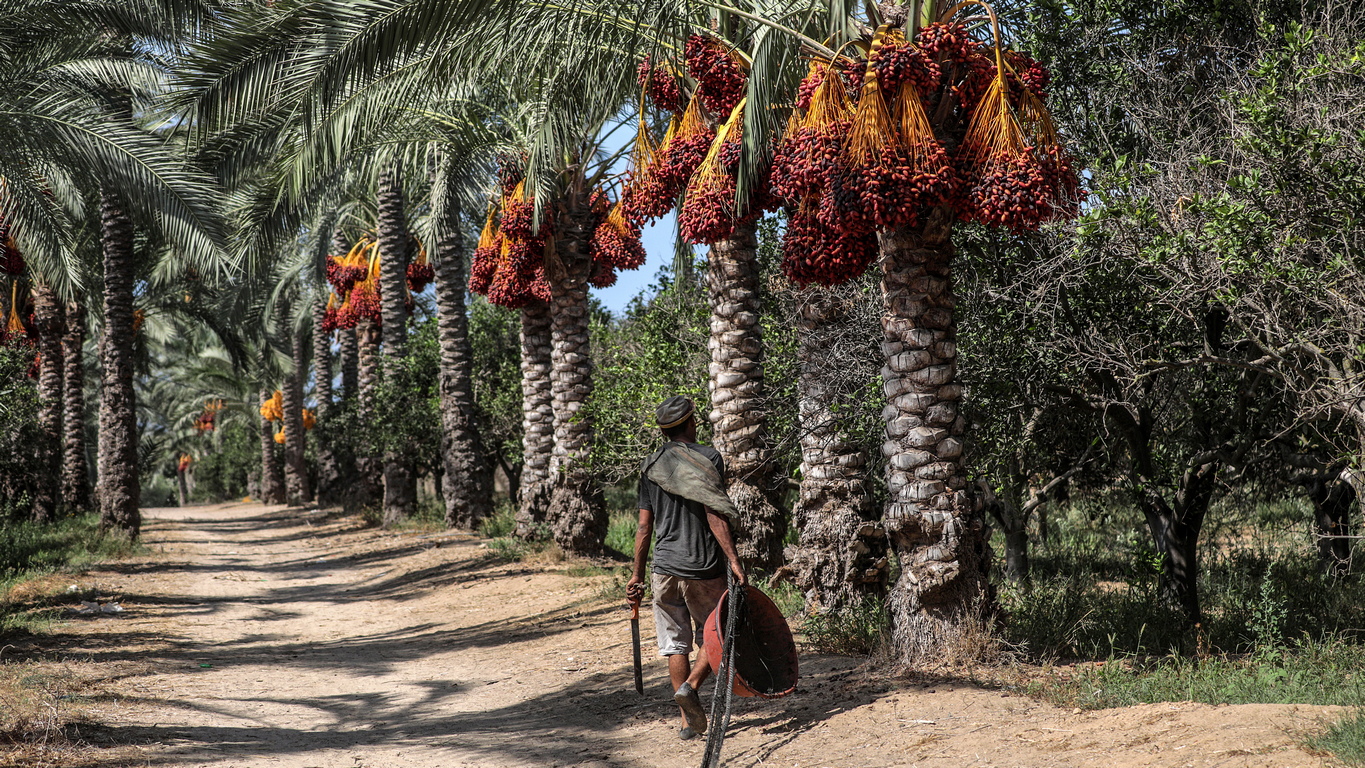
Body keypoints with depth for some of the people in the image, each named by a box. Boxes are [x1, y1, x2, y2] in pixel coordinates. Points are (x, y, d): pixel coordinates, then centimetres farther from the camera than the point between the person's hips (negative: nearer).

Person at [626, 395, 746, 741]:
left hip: (664, 569, 4)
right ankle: (690, 686, -15)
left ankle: (690, 719, 8)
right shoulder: (707, 458, -5)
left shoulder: (651, 466, 8)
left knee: (675, 643, 8)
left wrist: (637, 574, 12)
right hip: (704, 568, -4)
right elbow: (714, 515, -14)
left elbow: (644, 525, 7)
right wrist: (734, 560, -16)